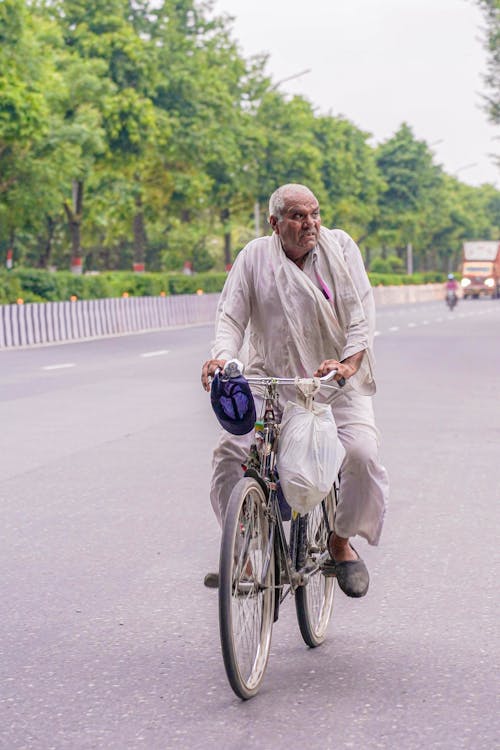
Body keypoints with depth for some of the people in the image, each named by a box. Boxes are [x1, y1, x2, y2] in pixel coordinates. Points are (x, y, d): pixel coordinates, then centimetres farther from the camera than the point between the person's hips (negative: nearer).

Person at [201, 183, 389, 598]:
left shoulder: (340, 247, 0)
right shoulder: (255, 257, 1)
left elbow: (361, 310, -7)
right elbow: (232, 315, -4)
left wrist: (350, 361, -24)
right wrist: (222, 356, -25)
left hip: (336, 382, 0)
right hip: (270, 378, 1)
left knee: (362, 453, -22)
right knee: (230, 452, -18)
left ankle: (341, 542, 4)